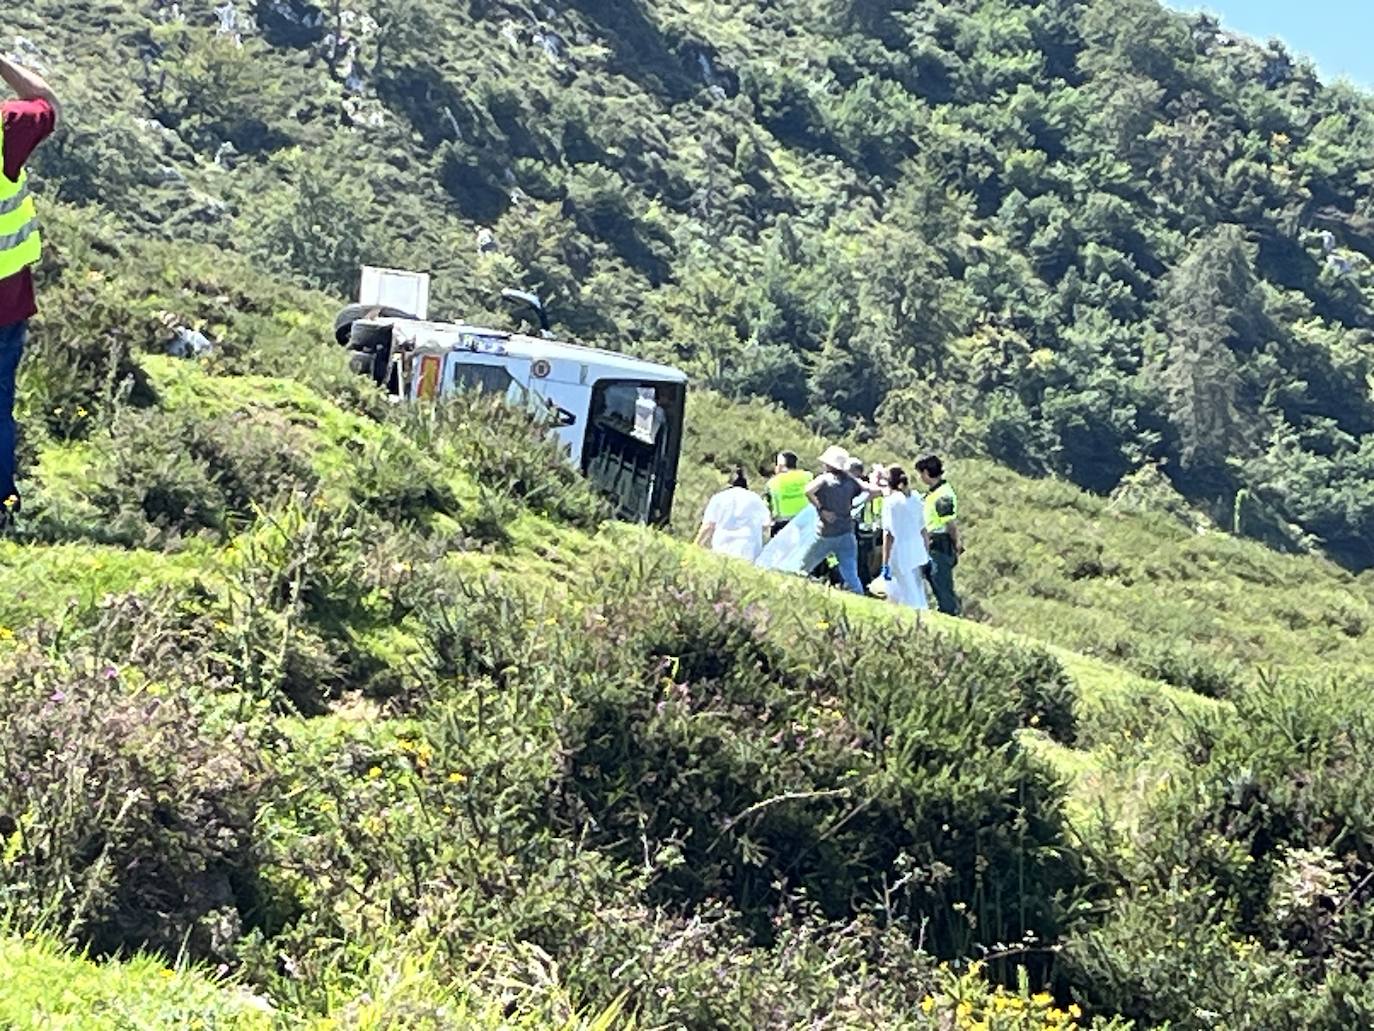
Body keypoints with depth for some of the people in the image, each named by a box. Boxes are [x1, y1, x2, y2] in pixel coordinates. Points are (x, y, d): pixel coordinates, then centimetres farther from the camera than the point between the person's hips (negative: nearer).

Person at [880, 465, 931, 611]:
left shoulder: (891, 502, -11)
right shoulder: (916, 500, 7)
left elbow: (888, 535, -14)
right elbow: (924, 531, 10)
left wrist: (885, 564, -13)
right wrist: (927, 555, 20)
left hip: (900, 557, -6)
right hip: (918, 554, 6)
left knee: (911, 600, 0)